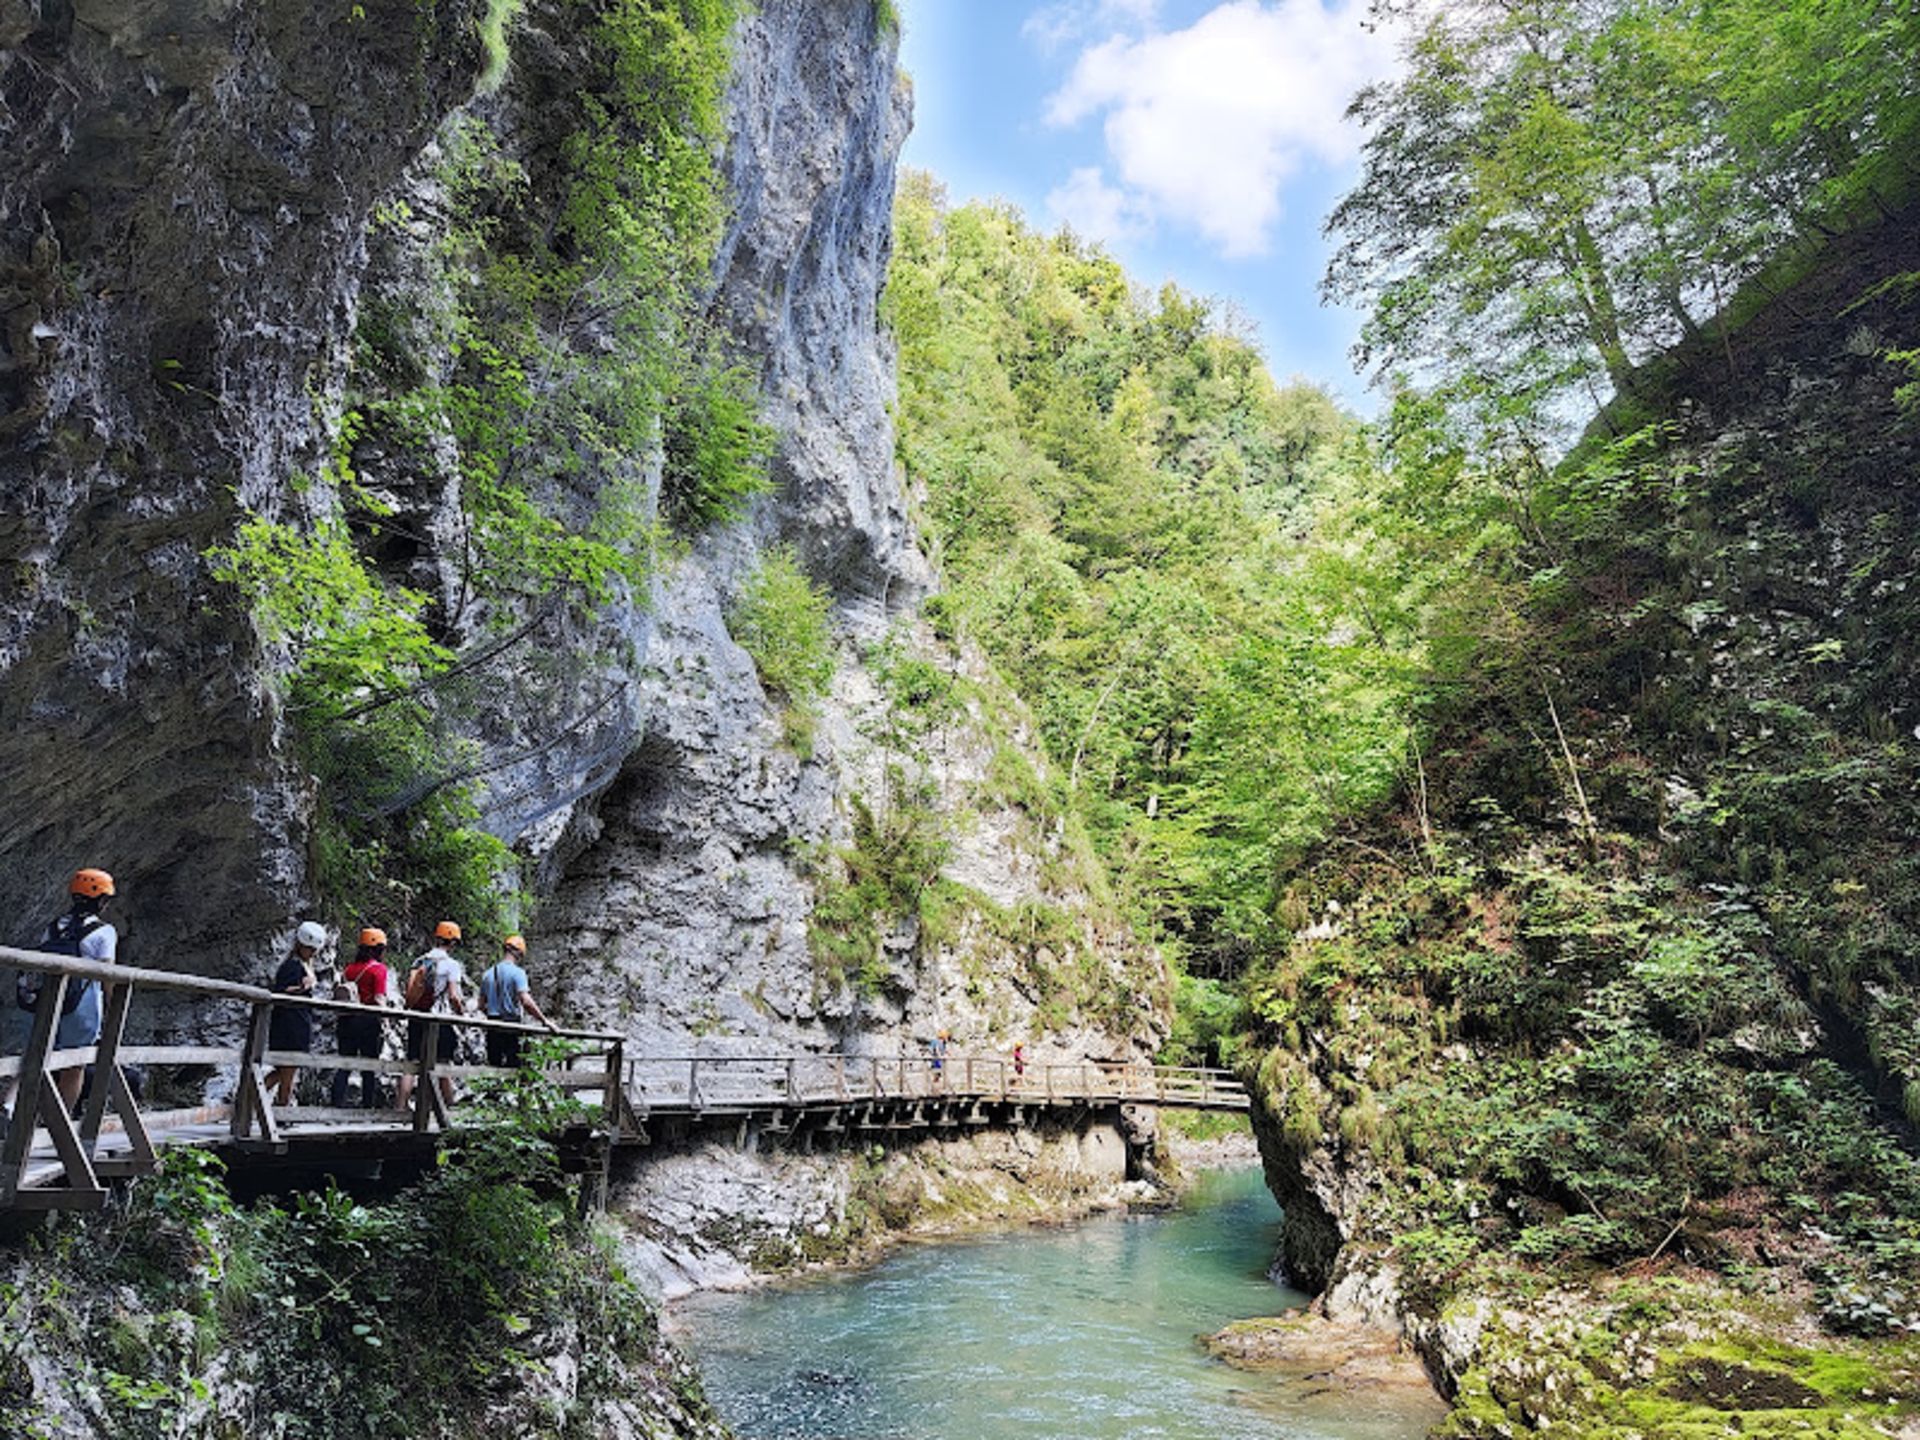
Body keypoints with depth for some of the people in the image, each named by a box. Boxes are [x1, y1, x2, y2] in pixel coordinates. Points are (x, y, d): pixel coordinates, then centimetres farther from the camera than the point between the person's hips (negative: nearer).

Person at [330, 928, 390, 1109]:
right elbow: (379, 1000, -14)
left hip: (347, 1019, 5)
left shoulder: (350, 967, 8)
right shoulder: (379, 968, -9)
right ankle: (367, 1105, 6)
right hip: (369, 1020, -5)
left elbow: (341, 994, 11)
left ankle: (338, 1104, 9)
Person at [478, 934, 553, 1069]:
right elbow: (526, 1001, -22)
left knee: (494, 1064, 11)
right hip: (512, 1027, -6)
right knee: (512, 1067, -1)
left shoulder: (488, 974, 10)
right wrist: (544, 1020, -19)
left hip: (493, 1027, 6)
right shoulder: (517, 972, -11)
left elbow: (481, 1003, 14)